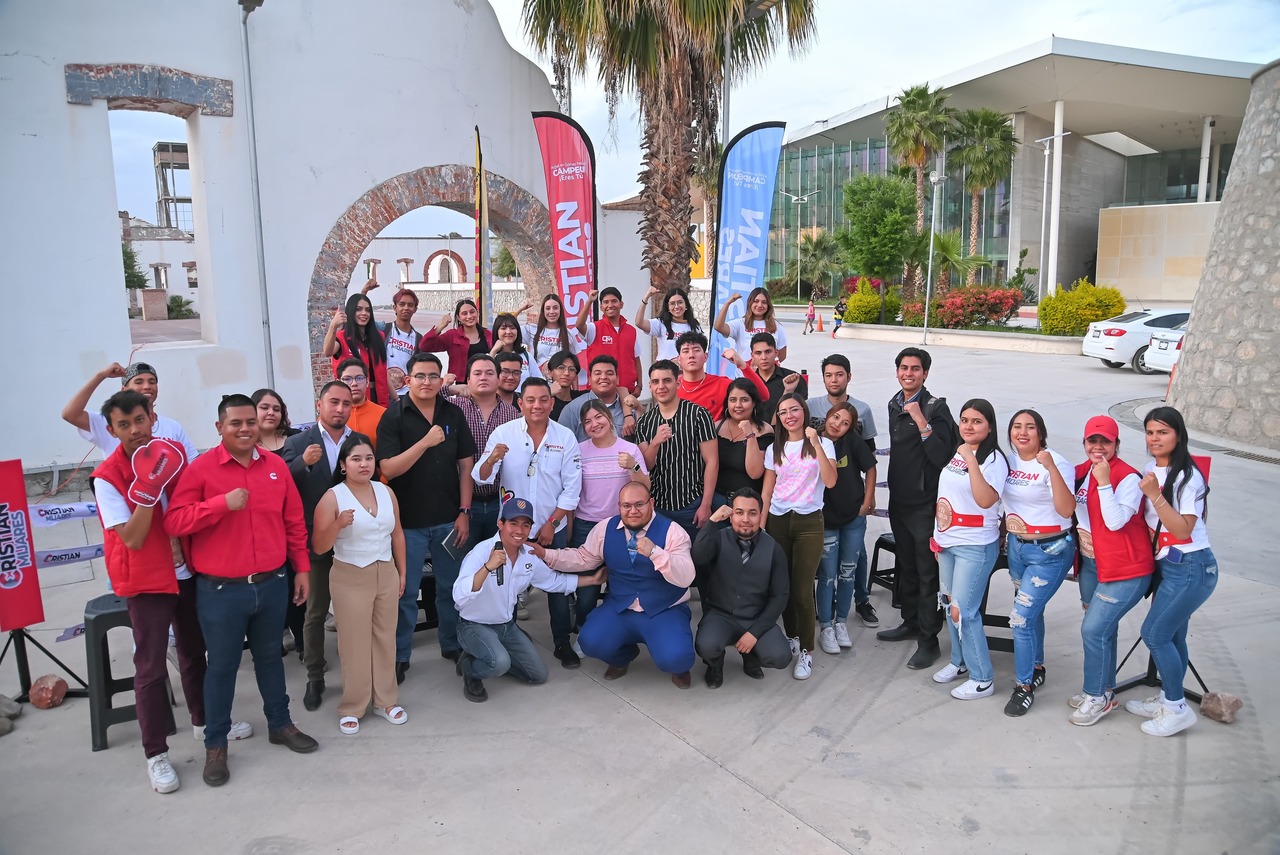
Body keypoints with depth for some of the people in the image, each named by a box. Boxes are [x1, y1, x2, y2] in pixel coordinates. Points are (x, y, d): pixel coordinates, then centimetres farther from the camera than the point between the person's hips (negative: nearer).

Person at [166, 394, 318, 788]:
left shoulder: (276, 466, 3)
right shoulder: (200, 469, -9)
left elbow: (294, 522, 9)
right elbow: (174, 522, -16)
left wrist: (302, 568, 9)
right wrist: (223, 503, -26)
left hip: (272, 584, 4)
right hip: (221, 590, -3)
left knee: (269, 656, 19)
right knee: (222, 666, 8)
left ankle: (280, 724, 36)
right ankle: (215, 744, 24)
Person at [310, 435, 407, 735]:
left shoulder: (386, 492, 4)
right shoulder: (332, 497, -9)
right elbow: (319, 546, -10)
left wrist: (402, 573, 12)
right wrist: (338, 524, -28)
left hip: (386, 574, 4)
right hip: (350, 578, -4)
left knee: (385, 640, 10)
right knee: (354, 644, 2)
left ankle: (386, 700, 23)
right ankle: (352, 708, 16)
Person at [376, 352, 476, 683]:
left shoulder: (453, 414, 3)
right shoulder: (394, 416, -7)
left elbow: (465, 464, 4)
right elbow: (388, 469, -15)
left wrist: (464, 512, -1)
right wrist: (426, 442, -24)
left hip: (449, 519, 3)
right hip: (408, 520, -3)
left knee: (450, 587, 13)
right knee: (405, 592, 7)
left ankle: (452, 644, 31)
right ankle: (399, 656, 21)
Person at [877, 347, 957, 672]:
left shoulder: (935, 408, -13)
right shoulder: (894, 404, 10)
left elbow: (941, 456, -24)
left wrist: (921, 421, -29)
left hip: (925, 505, -8)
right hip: (899, 501, 8)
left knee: (927, 573, -2)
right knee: (905, 566, 19)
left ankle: (929, 641, 7)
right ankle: (911, 623, 35)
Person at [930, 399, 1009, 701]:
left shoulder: (993, 459, -14)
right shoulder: (955, 452, 8)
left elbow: (985, 500, -29)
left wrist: (971, 461, -32)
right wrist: (937, 535, 16)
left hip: (975, 547, -7)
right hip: (947, 543, 7)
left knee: (964, 610, -6)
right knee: (949, 604, 15)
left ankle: (982, 679, 8)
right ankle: (959, 661, 33)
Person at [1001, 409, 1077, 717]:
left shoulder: (1056, 463, -18)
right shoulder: (1008, 462, 2)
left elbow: (1066, 509, -29)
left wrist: (1051, 467, -36)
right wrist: (1006, 535, 12)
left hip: (1049, 552, -7)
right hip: (1016, 546, 7)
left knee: (1021, 617, -10)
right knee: (1031, 612, 20)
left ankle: (1024, 687, 5)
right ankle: (1037, 668, 40)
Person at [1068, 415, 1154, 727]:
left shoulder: (1128, 477, -16)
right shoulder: (1082, 471, 4)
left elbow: (1115, 522, -25)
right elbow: (1073, 506, 20)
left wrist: (1104, 482, -25)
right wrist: (1081, 530, 5)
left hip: (1126, 569, -7)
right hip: (1092, 562, 7)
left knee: (1093, 629, -9)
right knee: (1102, 628, 17)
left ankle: (1097, 697, 8)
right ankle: (1103, 689, 31)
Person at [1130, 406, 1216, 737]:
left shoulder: (1188, 476, -17)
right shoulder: (1150, 469, 6)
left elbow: (1183, 529, -22)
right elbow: (1146, 520, 17)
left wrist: (1155, 494, -28)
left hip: (1191, 568, -7)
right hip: (1166, 564, 7)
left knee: (1154, 633, -6)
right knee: (1171, 636, 14)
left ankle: (1177, 709, 8)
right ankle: (1167, 700, 27)